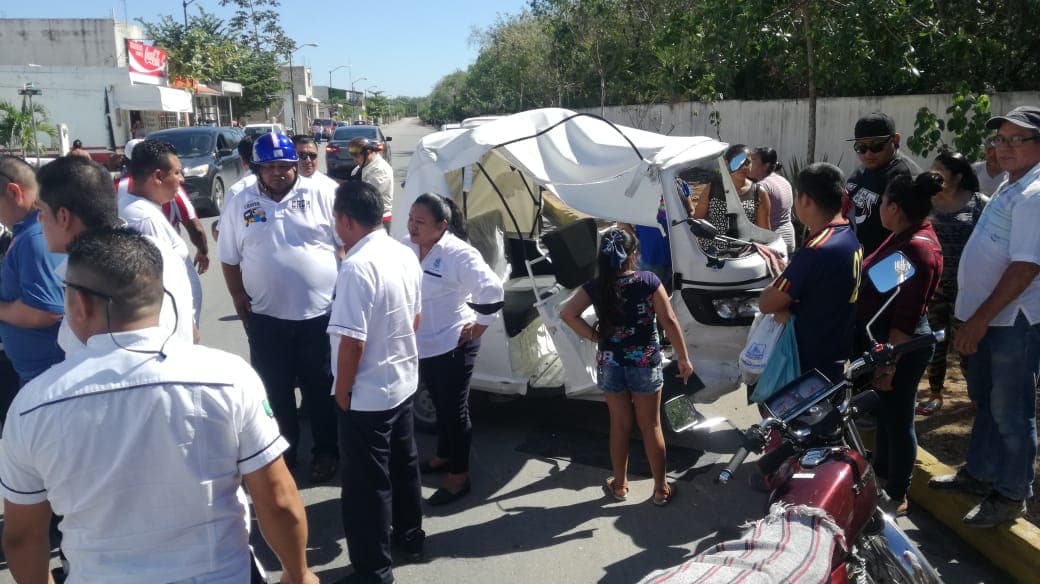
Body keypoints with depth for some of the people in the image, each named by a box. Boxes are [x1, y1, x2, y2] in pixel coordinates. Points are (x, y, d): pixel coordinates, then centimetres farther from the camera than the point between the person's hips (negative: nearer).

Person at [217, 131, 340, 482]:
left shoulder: (320, 195, -3)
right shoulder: (240, 204, 2)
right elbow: (229, 259, 8)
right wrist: (238, 299, 2)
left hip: (321, 313, -2)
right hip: (266, 318, 2)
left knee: (321, 389, 12)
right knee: (275, 392, 14)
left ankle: (326, 451, 30)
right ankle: (283, 452, 34)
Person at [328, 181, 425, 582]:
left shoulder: (357, 267, -25)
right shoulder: (405, 255, 2)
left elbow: (352, 342, -25)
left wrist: (342, 391, -11)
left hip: (367, 394, -9)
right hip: (404, 381, 9)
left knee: (367, 484, 5)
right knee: (404, 464, 23)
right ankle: (410, 535, 42)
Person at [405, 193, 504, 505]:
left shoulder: (458, 254, -23)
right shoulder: (408, 248, 0)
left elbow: (492, 291, -28)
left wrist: (477, 329, -18)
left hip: (453, 346, -7)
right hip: (423, 345, 7)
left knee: (454, 409, 3)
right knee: (440, 404, 23)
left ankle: (460, 475, 17)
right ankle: (444, 456, 43)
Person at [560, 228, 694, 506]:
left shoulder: (595, 287, -7)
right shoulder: (648, 281, -11)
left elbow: (567, 312, -18)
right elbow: (669, 321, -10)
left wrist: (593, 335, -7)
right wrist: (683, 358, -1)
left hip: (610, 365, 2)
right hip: (645, 363, -1)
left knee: (620, 425, 17)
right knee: (651, 427, 11)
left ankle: (619, 484, 31)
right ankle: (661, 489, 23)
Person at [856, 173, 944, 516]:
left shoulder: (917, 249, -25)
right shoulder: (905, 236, 6)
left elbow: (906, 319, -26)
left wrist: (889, 365, -23)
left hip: (900, 347, -10)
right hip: (881, 340, 10)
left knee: (897, 419, 3)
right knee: (884, 411, 23)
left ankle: (897, 496, 18)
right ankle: (881, 471, 41)